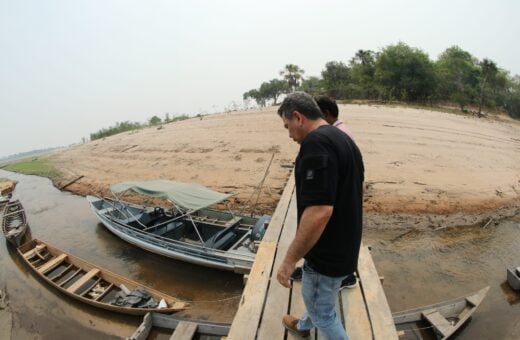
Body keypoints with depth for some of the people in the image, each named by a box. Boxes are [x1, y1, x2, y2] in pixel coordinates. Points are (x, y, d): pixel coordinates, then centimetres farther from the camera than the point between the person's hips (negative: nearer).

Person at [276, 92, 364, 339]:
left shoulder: (316, 143, -26)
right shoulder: (343, 139, 6)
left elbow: (320, 211, -33)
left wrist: (290, 260, -23)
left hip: (328, 253, -10)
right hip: (344, 245, 10)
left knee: (322, 312, 15)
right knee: (315, 295, 32)